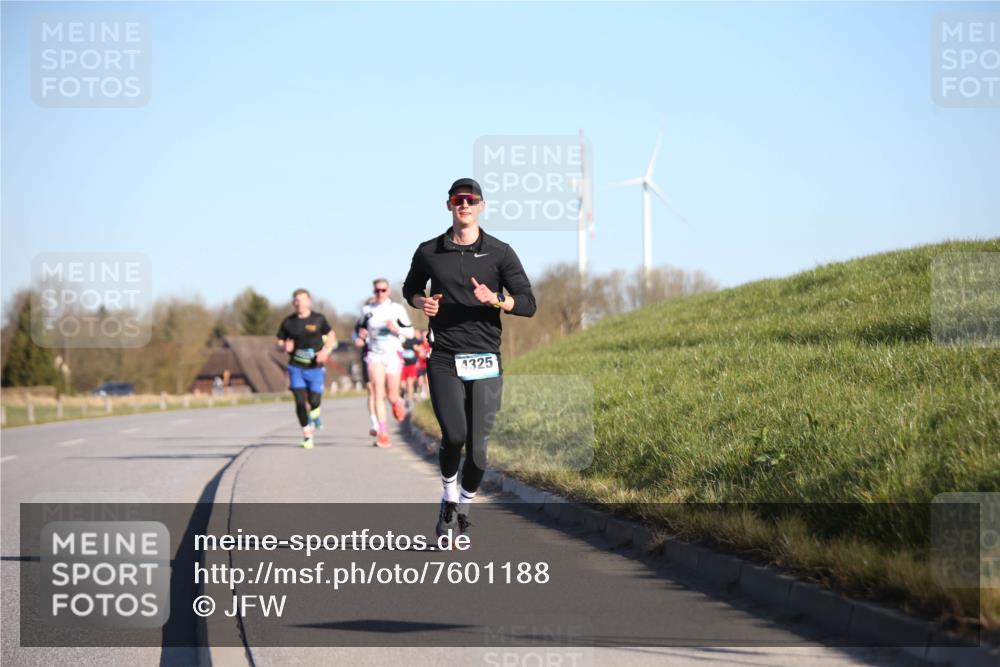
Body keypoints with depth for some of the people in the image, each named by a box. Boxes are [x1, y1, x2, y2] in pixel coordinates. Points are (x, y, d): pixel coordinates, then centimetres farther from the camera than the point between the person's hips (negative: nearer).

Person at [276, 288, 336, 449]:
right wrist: (285, 347, -15)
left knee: (314, 401, -5)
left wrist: (325, 352, -7)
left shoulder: (318, 319, 0)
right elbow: (279, 343, 9)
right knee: (300, 402, -9)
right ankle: (307, 436, 4)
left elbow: (331, 336, 11)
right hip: (296, 368, 1)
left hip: (315, 367, -1)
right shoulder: (288, 322, 3)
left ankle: (314, 418, 33)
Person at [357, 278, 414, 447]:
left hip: (393, 353, -1)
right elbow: (362, 327, 21)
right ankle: (383, 433, -14)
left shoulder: (397, 309, 0)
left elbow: (410, 332, 2)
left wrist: (397, 329, -17)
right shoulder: (367, 310, 7)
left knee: (392, 396, 4)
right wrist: (361, 333, -2)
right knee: (378, 393, -12)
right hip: (375, 354, 1)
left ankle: (397, 402, 44)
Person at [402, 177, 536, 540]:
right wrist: (422, 302, 2)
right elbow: (410, 289, 25)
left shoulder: (499, 252, 3)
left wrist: (496, 300, -18)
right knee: (454, 435, -17)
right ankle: (448, 497, 10)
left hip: (485, 361, 0)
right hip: (444, 360, 0)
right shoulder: (429, 252, 7)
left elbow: (528, 304, 1)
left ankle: (464, 507, 20)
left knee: (477, 445, -2)